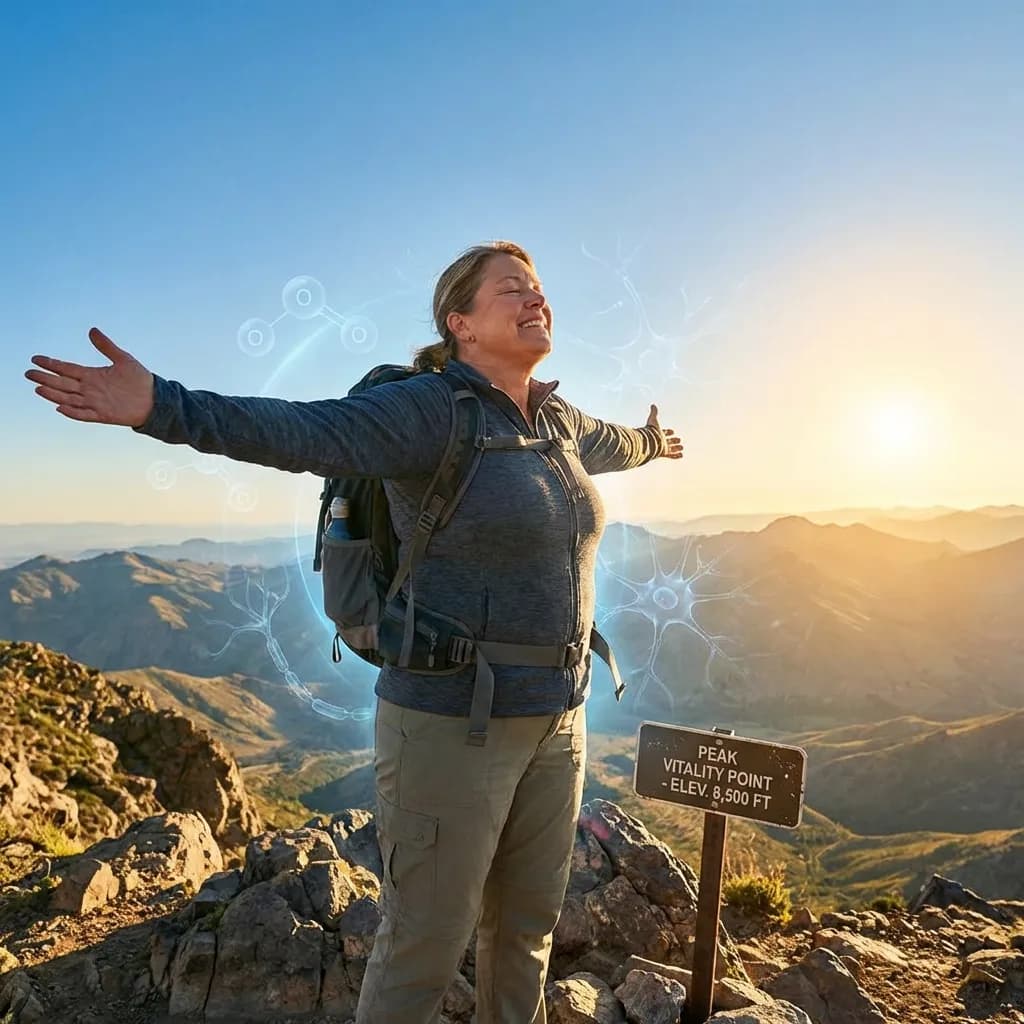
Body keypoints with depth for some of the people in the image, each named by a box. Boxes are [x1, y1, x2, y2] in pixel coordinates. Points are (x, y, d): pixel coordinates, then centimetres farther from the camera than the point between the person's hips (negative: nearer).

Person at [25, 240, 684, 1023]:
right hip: (452, 725, -7)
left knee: (528, 924, 22)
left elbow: (610, 444, 33)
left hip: (552, 718, 8)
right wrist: (163, 408, -45)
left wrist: (652, 445, 53)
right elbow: (306, 433, -30)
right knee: (425, 948, 9)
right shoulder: (428, 409, -14)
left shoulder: (556, 421, 10)